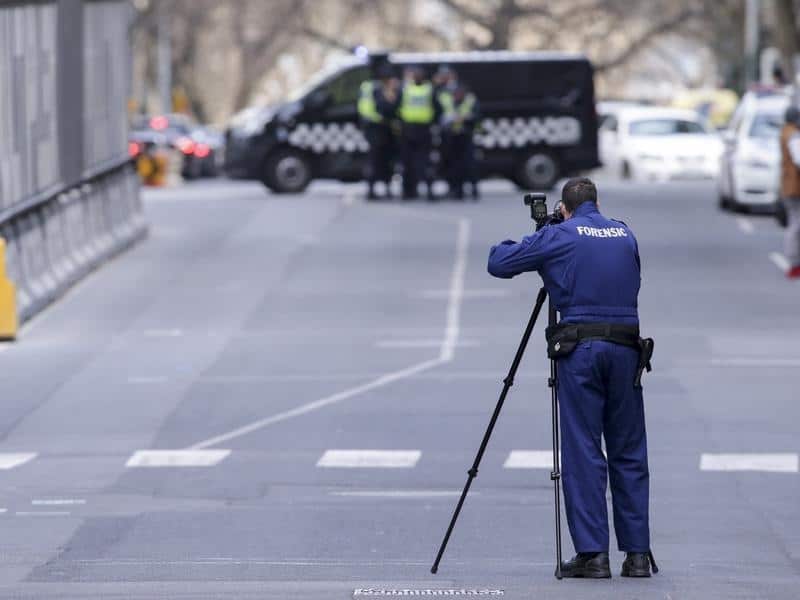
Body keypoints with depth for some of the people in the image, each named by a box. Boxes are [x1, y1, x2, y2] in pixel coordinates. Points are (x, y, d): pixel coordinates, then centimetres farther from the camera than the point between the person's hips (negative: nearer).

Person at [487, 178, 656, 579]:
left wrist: (517, 246, 26)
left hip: (580, 347, -4)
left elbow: (498, 263, 3)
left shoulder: (558, 236, 2)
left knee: (582, 453, -2)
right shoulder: (625, 234, 15)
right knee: (629, 453, 8)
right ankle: (637, 554, 7)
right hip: (625, 347, 4)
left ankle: (593, 554, -6)